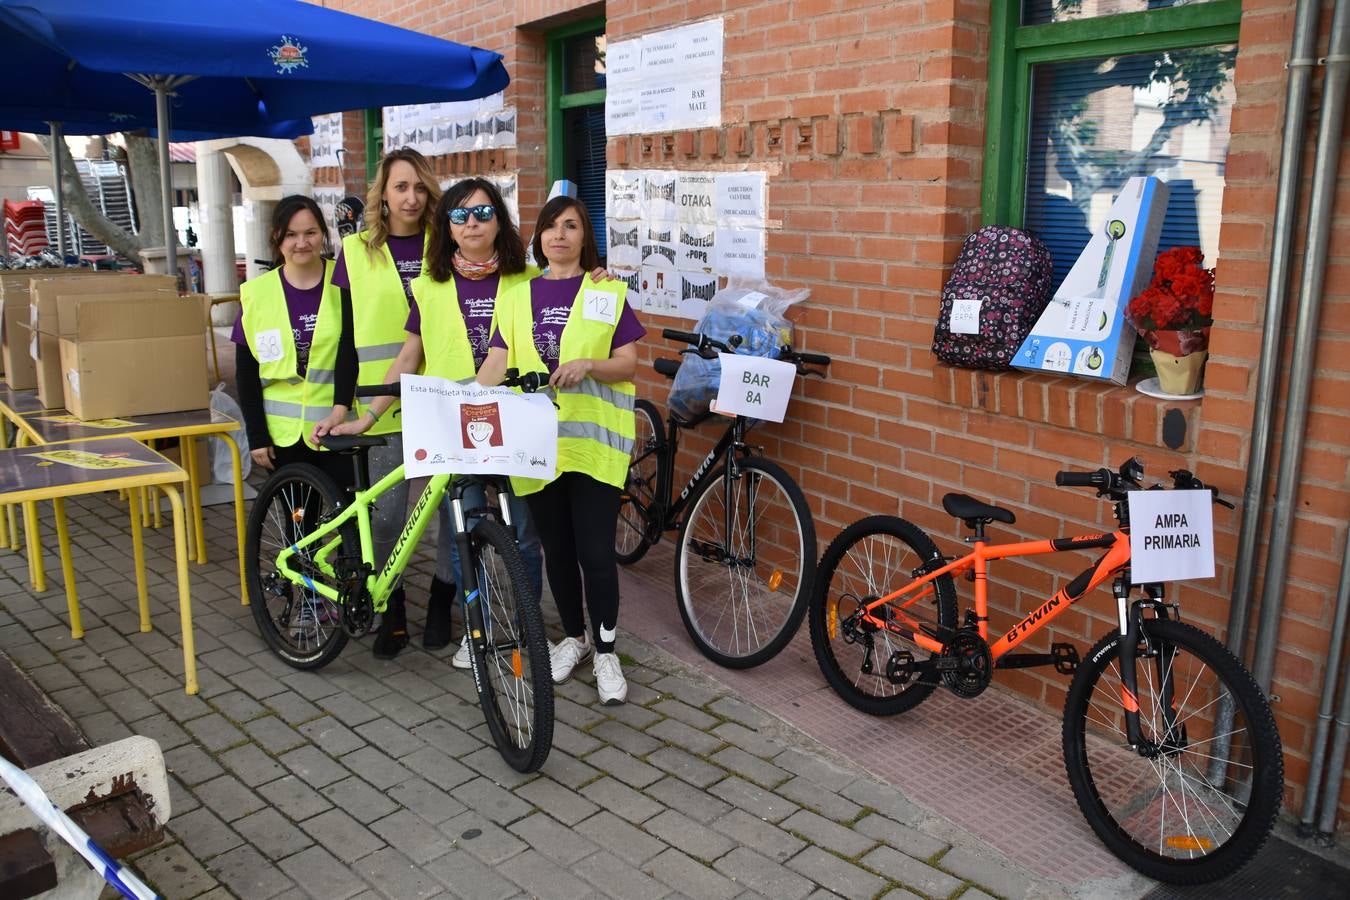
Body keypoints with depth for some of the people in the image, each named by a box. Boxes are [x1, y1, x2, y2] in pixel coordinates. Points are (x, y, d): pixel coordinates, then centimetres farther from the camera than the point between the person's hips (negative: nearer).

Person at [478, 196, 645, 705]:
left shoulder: (608, 293, 2)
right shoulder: (518, 297, 9)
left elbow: (628, 364, -1)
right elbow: (496, 364, 2)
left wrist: (588, 364, -19)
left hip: (593, 439, -3)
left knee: (595, 552, -4)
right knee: (557, 548, 12)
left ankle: (605, 651, 13)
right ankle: (573, 636, 31)